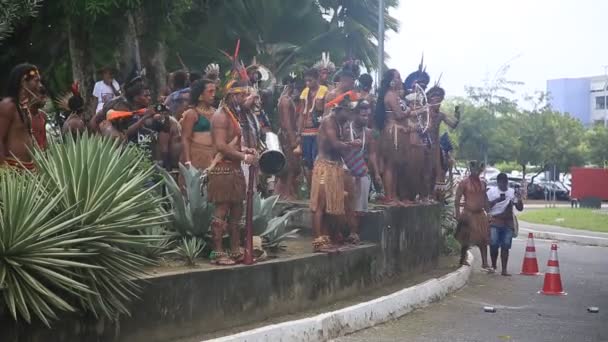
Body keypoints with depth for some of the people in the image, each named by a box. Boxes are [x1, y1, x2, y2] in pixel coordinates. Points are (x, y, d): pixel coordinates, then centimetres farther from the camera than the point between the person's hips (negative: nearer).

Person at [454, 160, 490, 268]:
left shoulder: (482, 183, 11)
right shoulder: (464, 183, -5)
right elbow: (457, 199, -7)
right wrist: (458, 214, -13)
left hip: (480, 214, 5)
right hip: (468, 214, -5)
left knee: (483, 239, 0)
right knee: (466, 240, 2)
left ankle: (485, 262, 2)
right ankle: (462, 260, 16)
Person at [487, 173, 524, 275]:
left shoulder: (512, 192, 9)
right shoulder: (491, 191, 3)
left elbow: (520, 208, 10)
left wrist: (519, 200, -9)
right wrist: (496, 200, -18)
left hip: (508, 223, 2)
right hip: (495, 222, -2)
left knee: (505, 247, -1)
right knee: (494, 245, -7)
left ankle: (504, 270, 1)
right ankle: (493, 266, 13)